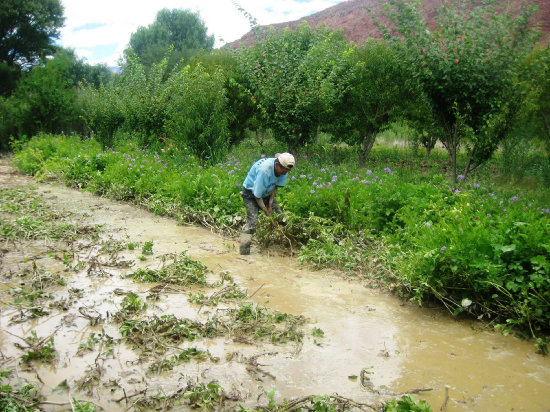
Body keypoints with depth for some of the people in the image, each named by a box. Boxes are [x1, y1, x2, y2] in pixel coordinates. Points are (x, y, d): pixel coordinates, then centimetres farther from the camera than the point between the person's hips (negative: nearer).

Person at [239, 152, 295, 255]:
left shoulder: (283, 169, -17)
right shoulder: (264, 170, -37)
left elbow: (275, 187, -4)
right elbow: (257, 195, -28)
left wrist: (270, 205, -10)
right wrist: (266, 210, -18)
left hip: (267, 193, 7)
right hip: (251, 193, -7)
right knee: (252, 222, -19)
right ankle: (244, 252, -18)